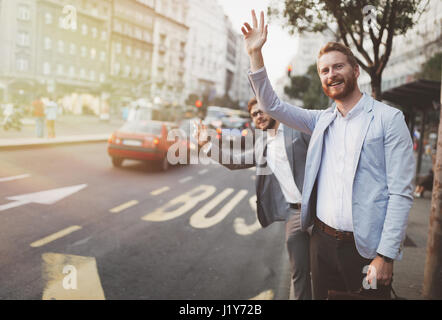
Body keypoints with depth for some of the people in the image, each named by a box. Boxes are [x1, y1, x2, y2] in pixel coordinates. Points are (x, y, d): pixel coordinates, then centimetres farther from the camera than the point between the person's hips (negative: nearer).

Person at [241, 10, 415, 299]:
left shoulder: (389, 118, -7)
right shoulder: (321, 120, 8)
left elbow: (401, 194, -11)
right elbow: (272, 106, 6)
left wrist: (386, 256, -16)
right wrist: (255, 54, -4)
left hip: (367, 248, -5)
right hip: (322, 242, 5)